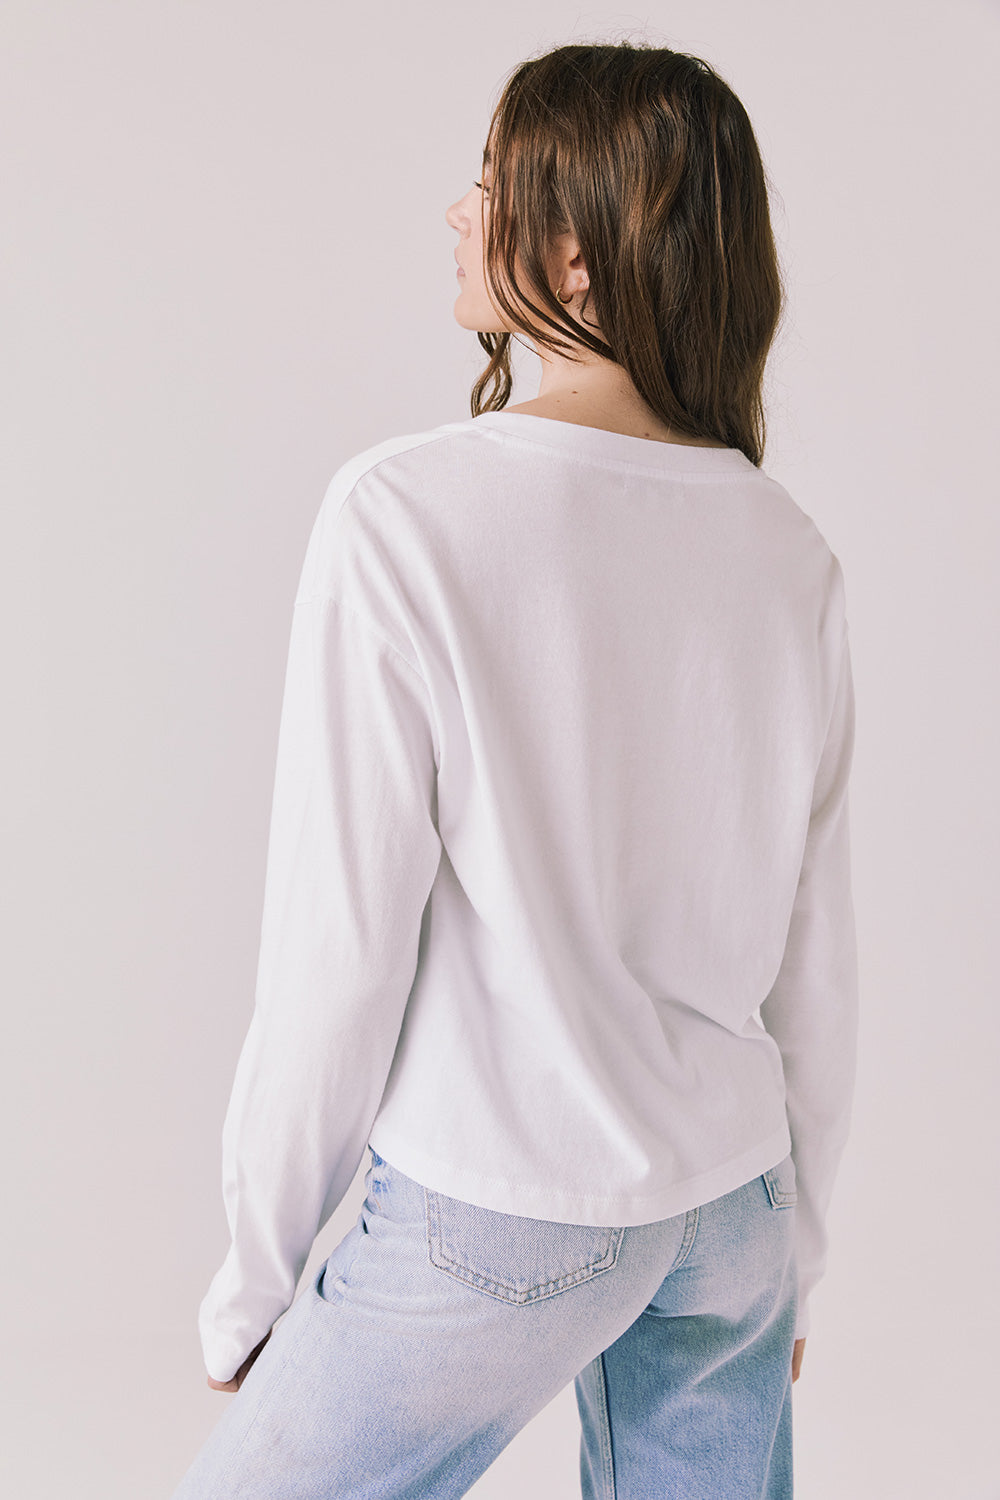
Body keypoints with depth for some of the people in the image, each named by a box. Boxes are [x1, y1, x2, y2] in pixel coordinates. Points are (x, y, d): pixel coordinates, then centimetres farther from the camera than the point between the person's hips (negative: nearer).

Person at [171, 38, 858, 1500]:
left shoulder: (405, 517, -19)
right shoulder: (791, 553, -3)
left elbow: (342, 955, -16)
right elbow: (817, 958, 4)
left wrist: (252, 1282, -1)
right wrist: (794, 1237, 17)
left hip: (501, 1223, -5)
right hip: (729, 1211, 6)